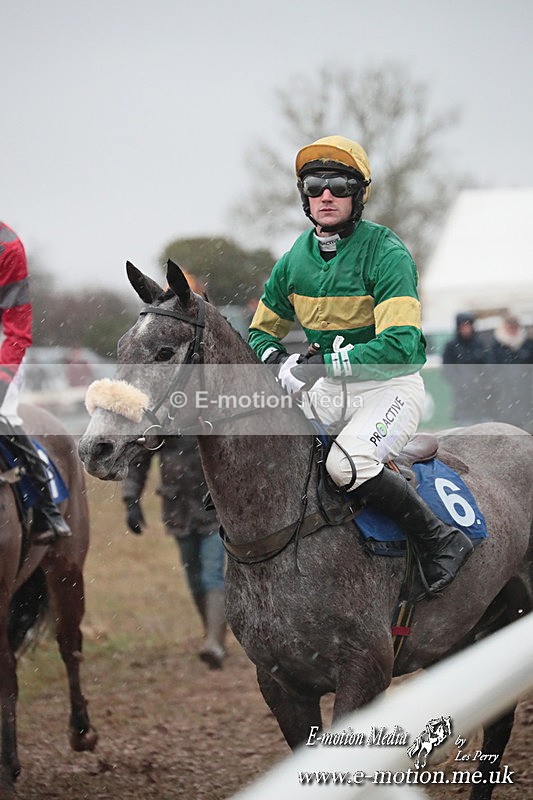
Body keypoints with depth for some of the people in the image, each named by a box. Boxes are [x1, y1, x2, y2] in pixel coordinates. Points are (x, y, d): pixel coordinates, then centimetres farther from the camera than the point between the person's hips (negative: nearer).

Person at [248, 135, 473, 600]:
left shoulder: (385, 253, -17)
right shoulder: (295, 260, 4)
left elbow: (401, 345, -27)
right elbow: (262, 331, 17)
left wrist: (320, 364, -29)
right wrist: (276, 358, -9)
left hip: (389, 387, -7)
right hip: (329, 390, 7)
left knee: (346, 465, -31)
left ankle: (440, 540, -15)